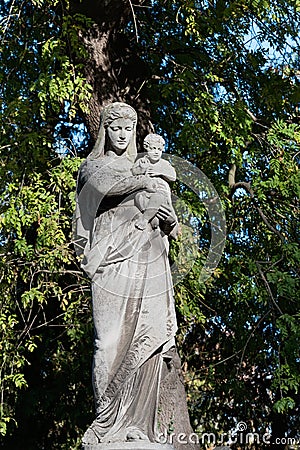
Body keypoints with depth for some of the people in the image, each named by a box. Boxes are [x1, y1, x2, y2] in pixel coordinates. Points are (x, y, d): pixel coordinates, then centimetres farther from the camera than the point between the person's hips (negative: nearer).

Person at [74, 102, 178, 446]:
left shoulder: (142, 169, 29)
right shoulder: (93, 165, 17)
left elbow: (163, 229, 26)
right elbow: (104, 182, -10)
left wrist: (169, 219, 4)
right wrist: (139, 183, -24)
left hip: (148, 260, 4)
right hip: (114, 262, -4)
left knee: (147, 340, -7)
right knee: (111, 340, -13)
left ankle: (137, 425, -7)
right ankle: (105, 425, -8)